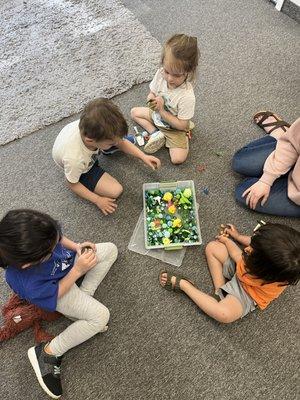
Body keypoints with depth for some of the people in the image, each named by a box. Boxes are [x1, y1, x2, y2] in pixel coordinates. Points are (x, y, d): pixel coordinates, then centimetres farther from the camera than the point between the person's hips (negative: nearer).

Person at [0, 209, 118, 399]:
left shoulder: (36, 235, -33)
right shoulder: (27, 283, -44)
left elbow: (58, 236, -6)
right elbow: (54, 296, -24)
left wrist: (75, 246, -18)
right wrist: (78, 270, -29)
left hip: (70, 258, 7)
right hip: (59, 286, -7)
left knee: (111, 250, 6)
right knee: (100, 316, -20)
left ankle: (84, 296, 5)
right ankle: (47, 353, -4)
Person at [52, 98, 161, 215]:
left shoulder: (94, 128, -35)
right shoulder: (74, 159, -45)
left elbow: (121, 142, -14)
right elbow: (72, 184, -23)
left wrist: (143, 156, -19)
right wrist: (98, 200, -20)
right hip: (83, 168, -3)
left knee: (129, 139, -6)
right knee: (115, 191, -13)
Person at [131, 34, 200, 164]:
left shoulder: (187, 96, -37)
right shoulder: (160, 74, -22)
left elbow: (182, 125, -29)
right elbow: (151, 94, -3)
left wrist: (161, 111, -31)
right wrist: (152, 100, -28)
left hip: (174, 127, -6)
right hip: (158, 115, 6)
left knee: (178, 158, -21)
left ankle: (166, 138, 7)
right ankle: (156, 134, -1)